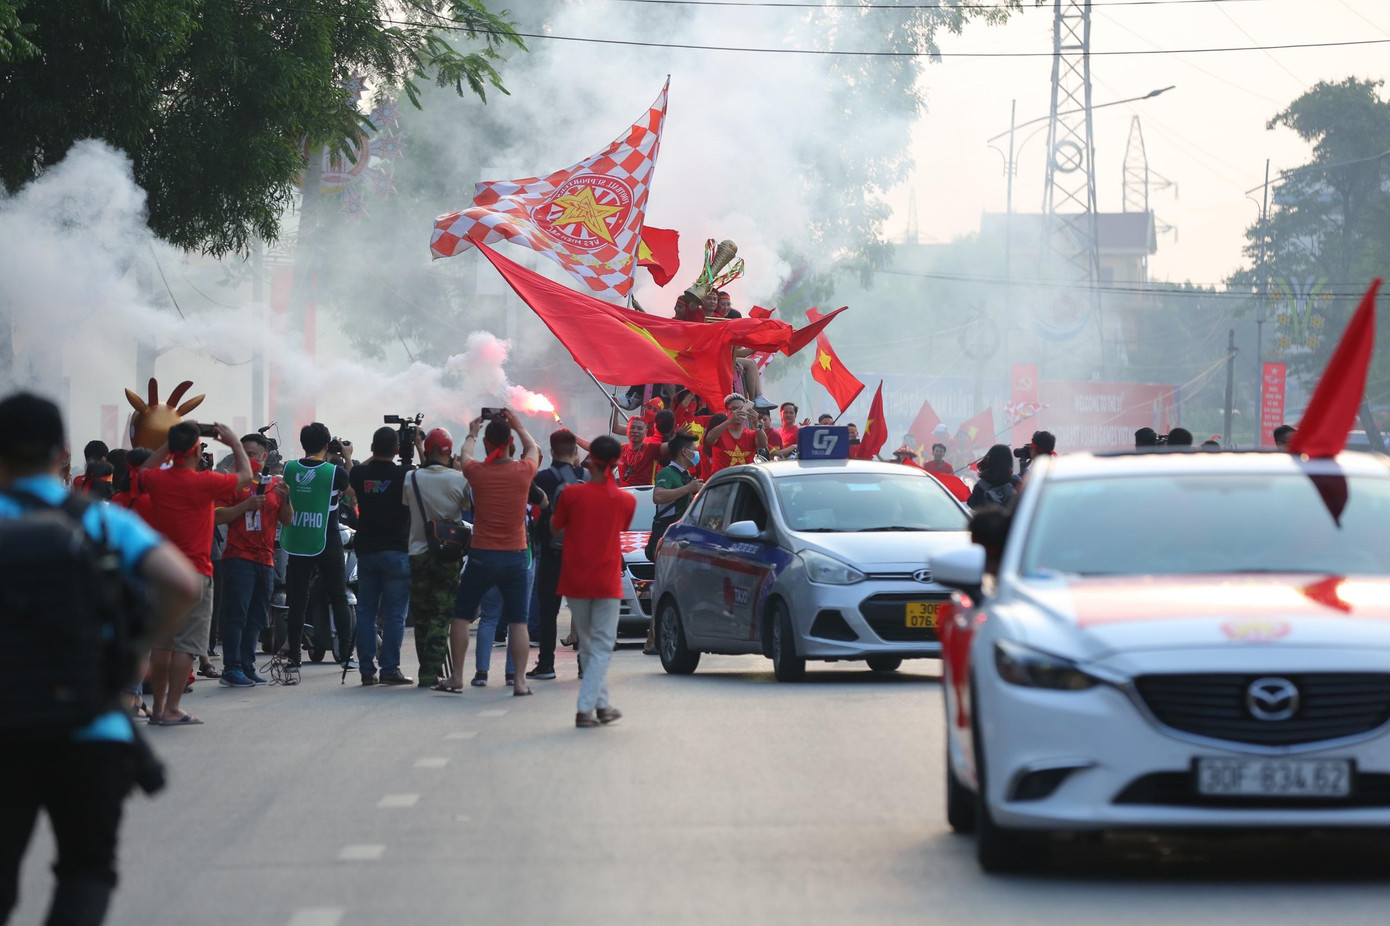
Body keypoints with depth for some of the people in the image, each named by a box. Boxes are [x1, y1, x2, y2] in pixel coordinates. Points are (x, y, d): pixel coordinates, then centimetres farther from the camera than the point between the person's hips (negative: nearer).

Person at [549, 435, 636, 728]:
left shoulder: (572, 494, -9)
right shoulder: (626, 500, -5)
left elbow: (555, 526, 5)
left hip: (575, 580, 1)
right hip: (607, 580, -1)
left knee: (587, 643, 16)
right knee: (602, 645, 3)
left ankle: (602, 704, 19)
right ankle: (586, 708, -8)